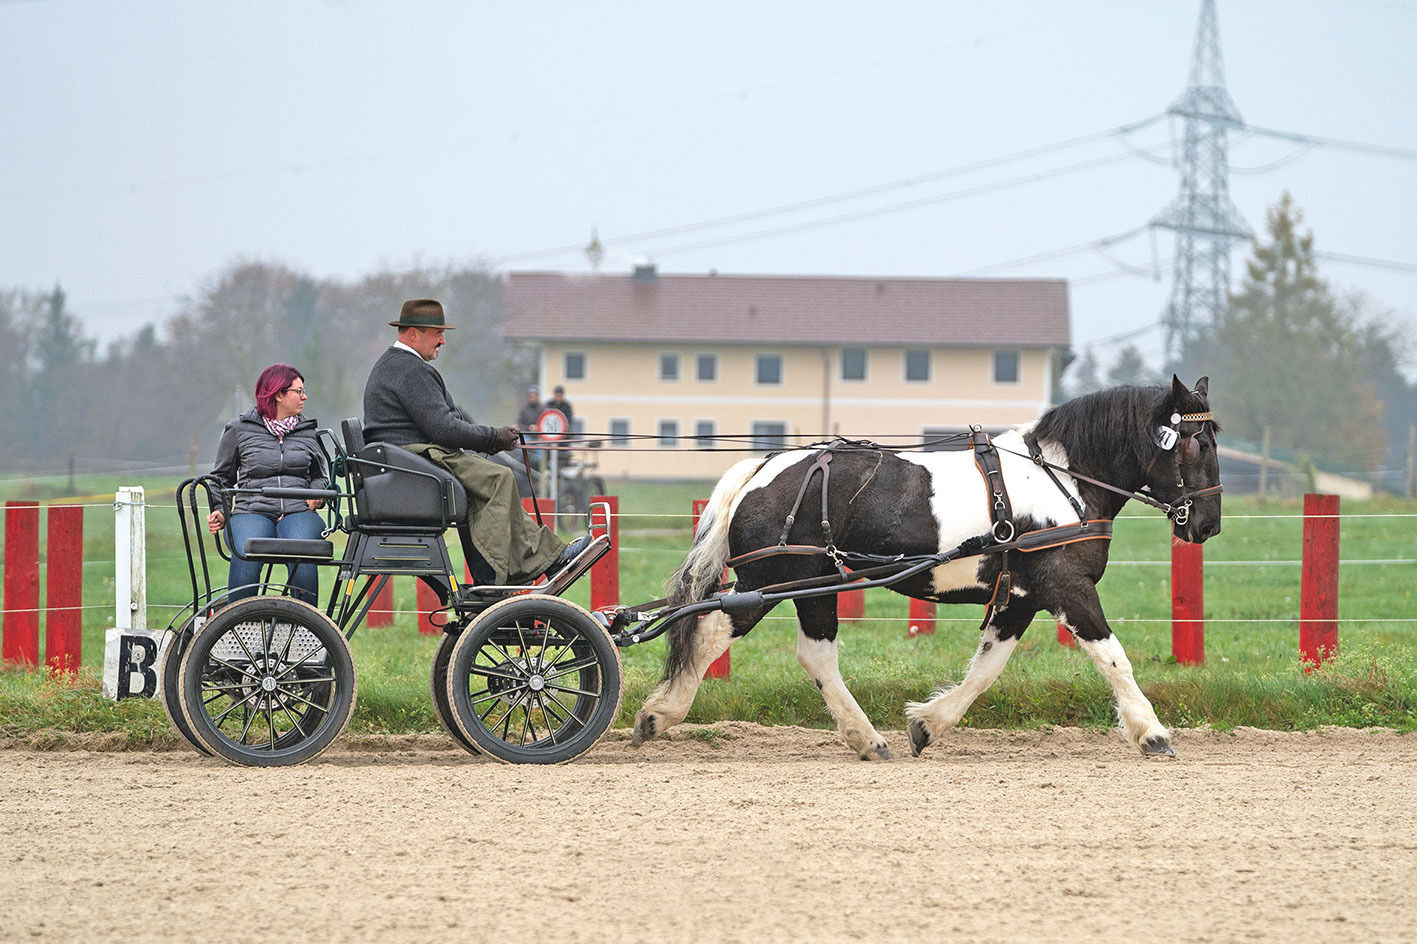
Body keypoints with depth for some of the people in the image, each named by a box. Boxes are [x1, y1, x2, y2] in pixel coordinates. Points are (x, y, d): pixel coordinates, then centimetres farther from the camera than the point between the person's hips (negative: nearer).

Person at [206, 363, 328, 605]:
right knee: (246, 558, -35)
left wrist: (317, 494, 5)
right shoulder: (239, 430, 12)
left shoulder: (308, 431, 19)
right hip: (252, 510, -1)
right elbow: (222, 478, 18)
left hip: (298, 511, 1)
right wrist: (220, 512, 1)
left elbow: (321, 475, 28)